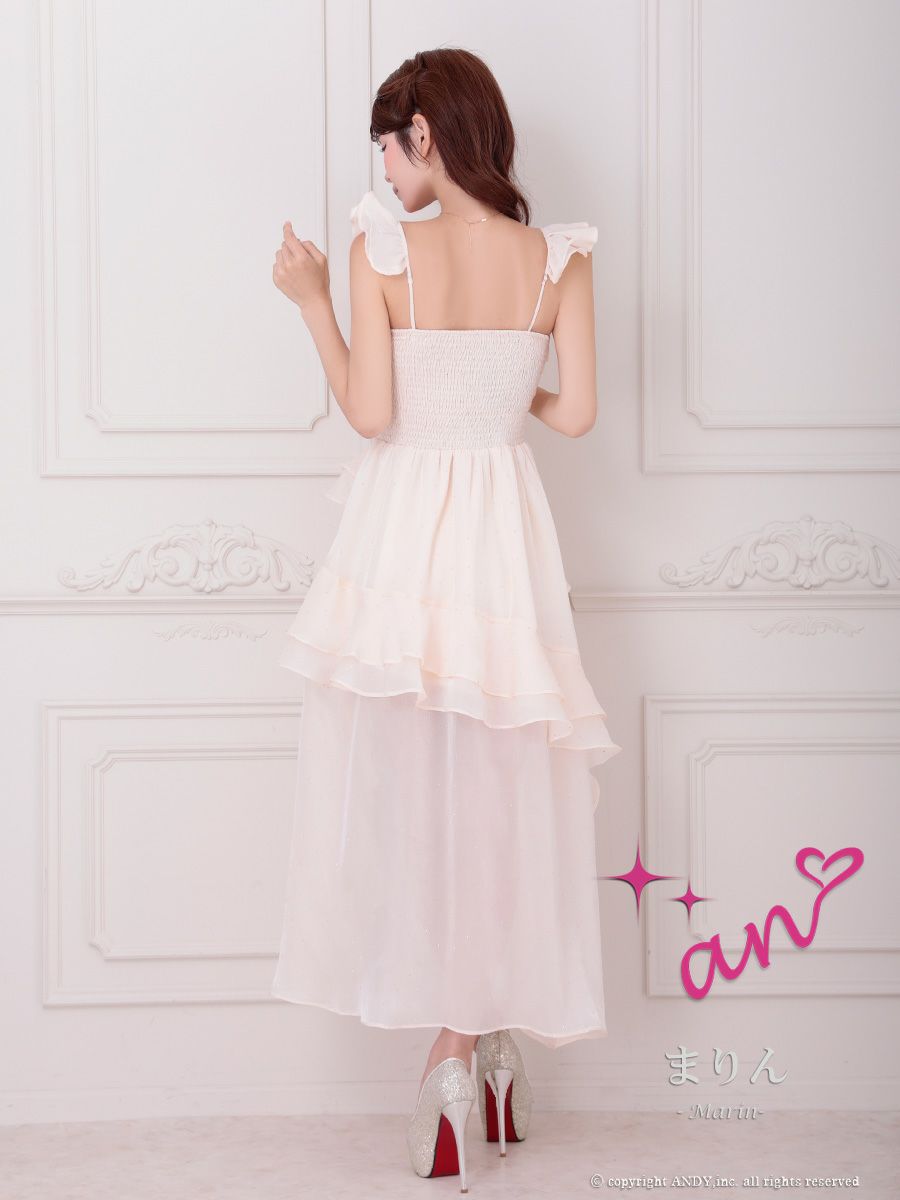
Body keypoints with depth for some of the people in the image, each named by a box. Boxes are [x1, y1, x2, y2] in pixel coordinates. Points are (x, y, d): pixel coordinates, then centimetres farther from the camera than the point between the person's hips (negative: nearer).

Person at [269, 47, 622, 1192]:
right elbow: (577, 412, -3)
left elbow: (370, 413, -14)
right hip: (504, 534, 3)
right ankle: (491, 1035, 21)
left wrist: (311, 299, -3)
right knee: (501, 790, 12)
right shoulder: (557, 259, -2)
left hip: (403, 529, -2)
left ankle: (452, 1048, 8)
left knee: (405, 784, 7)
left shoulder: (383, 251, -11)